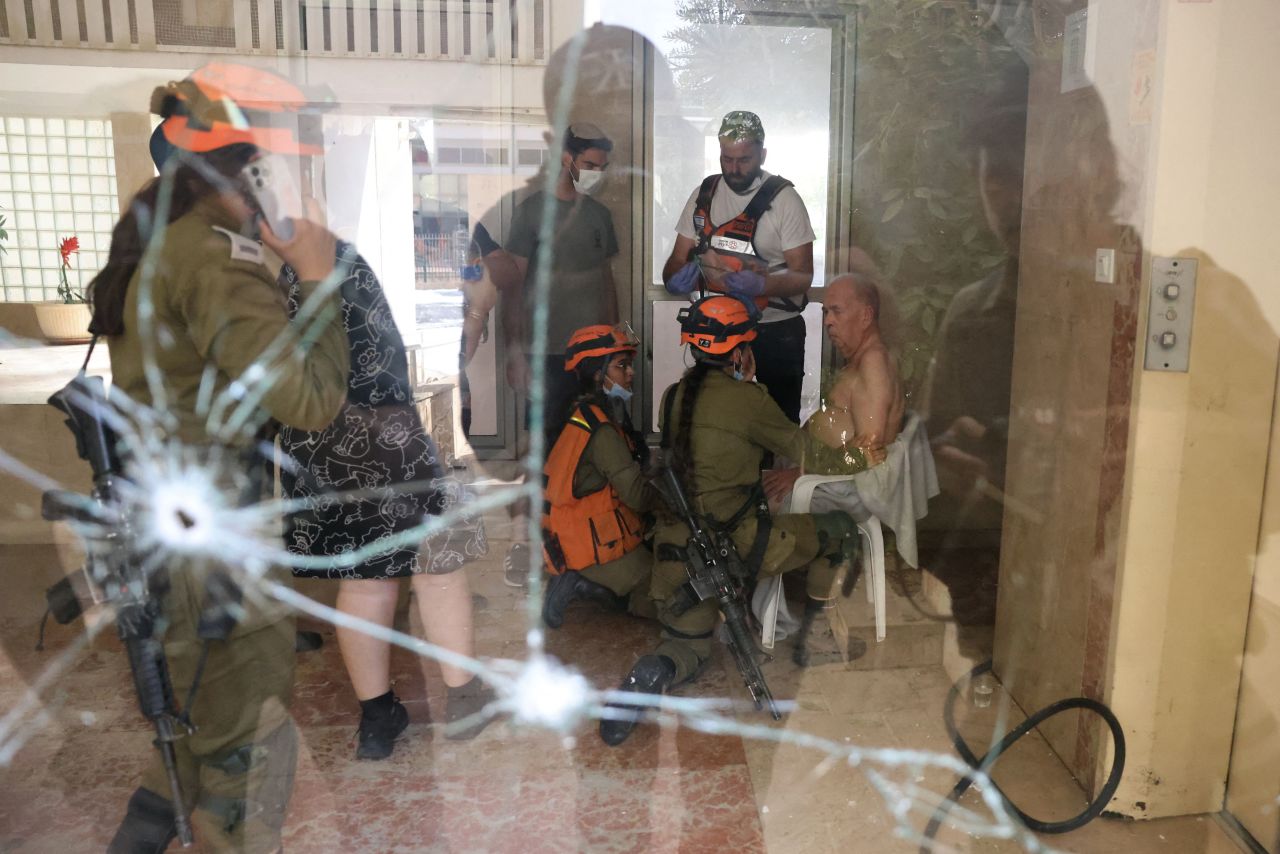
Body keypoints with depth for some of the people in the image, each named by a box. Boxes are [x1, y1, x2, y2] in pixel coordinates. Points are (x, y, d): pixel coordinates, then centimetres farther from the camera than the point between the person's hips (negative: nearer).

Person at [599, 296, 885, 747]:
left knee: (689, 648, 21)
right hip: (735, 543, -6)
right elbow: (800, 447, 1)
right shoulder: (747, 398, -12)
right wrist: (856, 454, 18)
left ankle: (653, 672, -14)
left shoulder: (672, 396, 6)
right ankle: (812, 637, 25)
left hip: (678, 545, 6)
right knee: (838, 528, 14)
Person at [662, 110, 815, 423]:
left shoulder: (784, 199, -11)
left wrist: (761, 285, -30)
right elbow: (678, 259, 6)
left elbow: (803, 276, -12)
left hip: (776, 331, -4)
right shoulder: (703, 196, 3)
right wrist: (675, 277, -18)